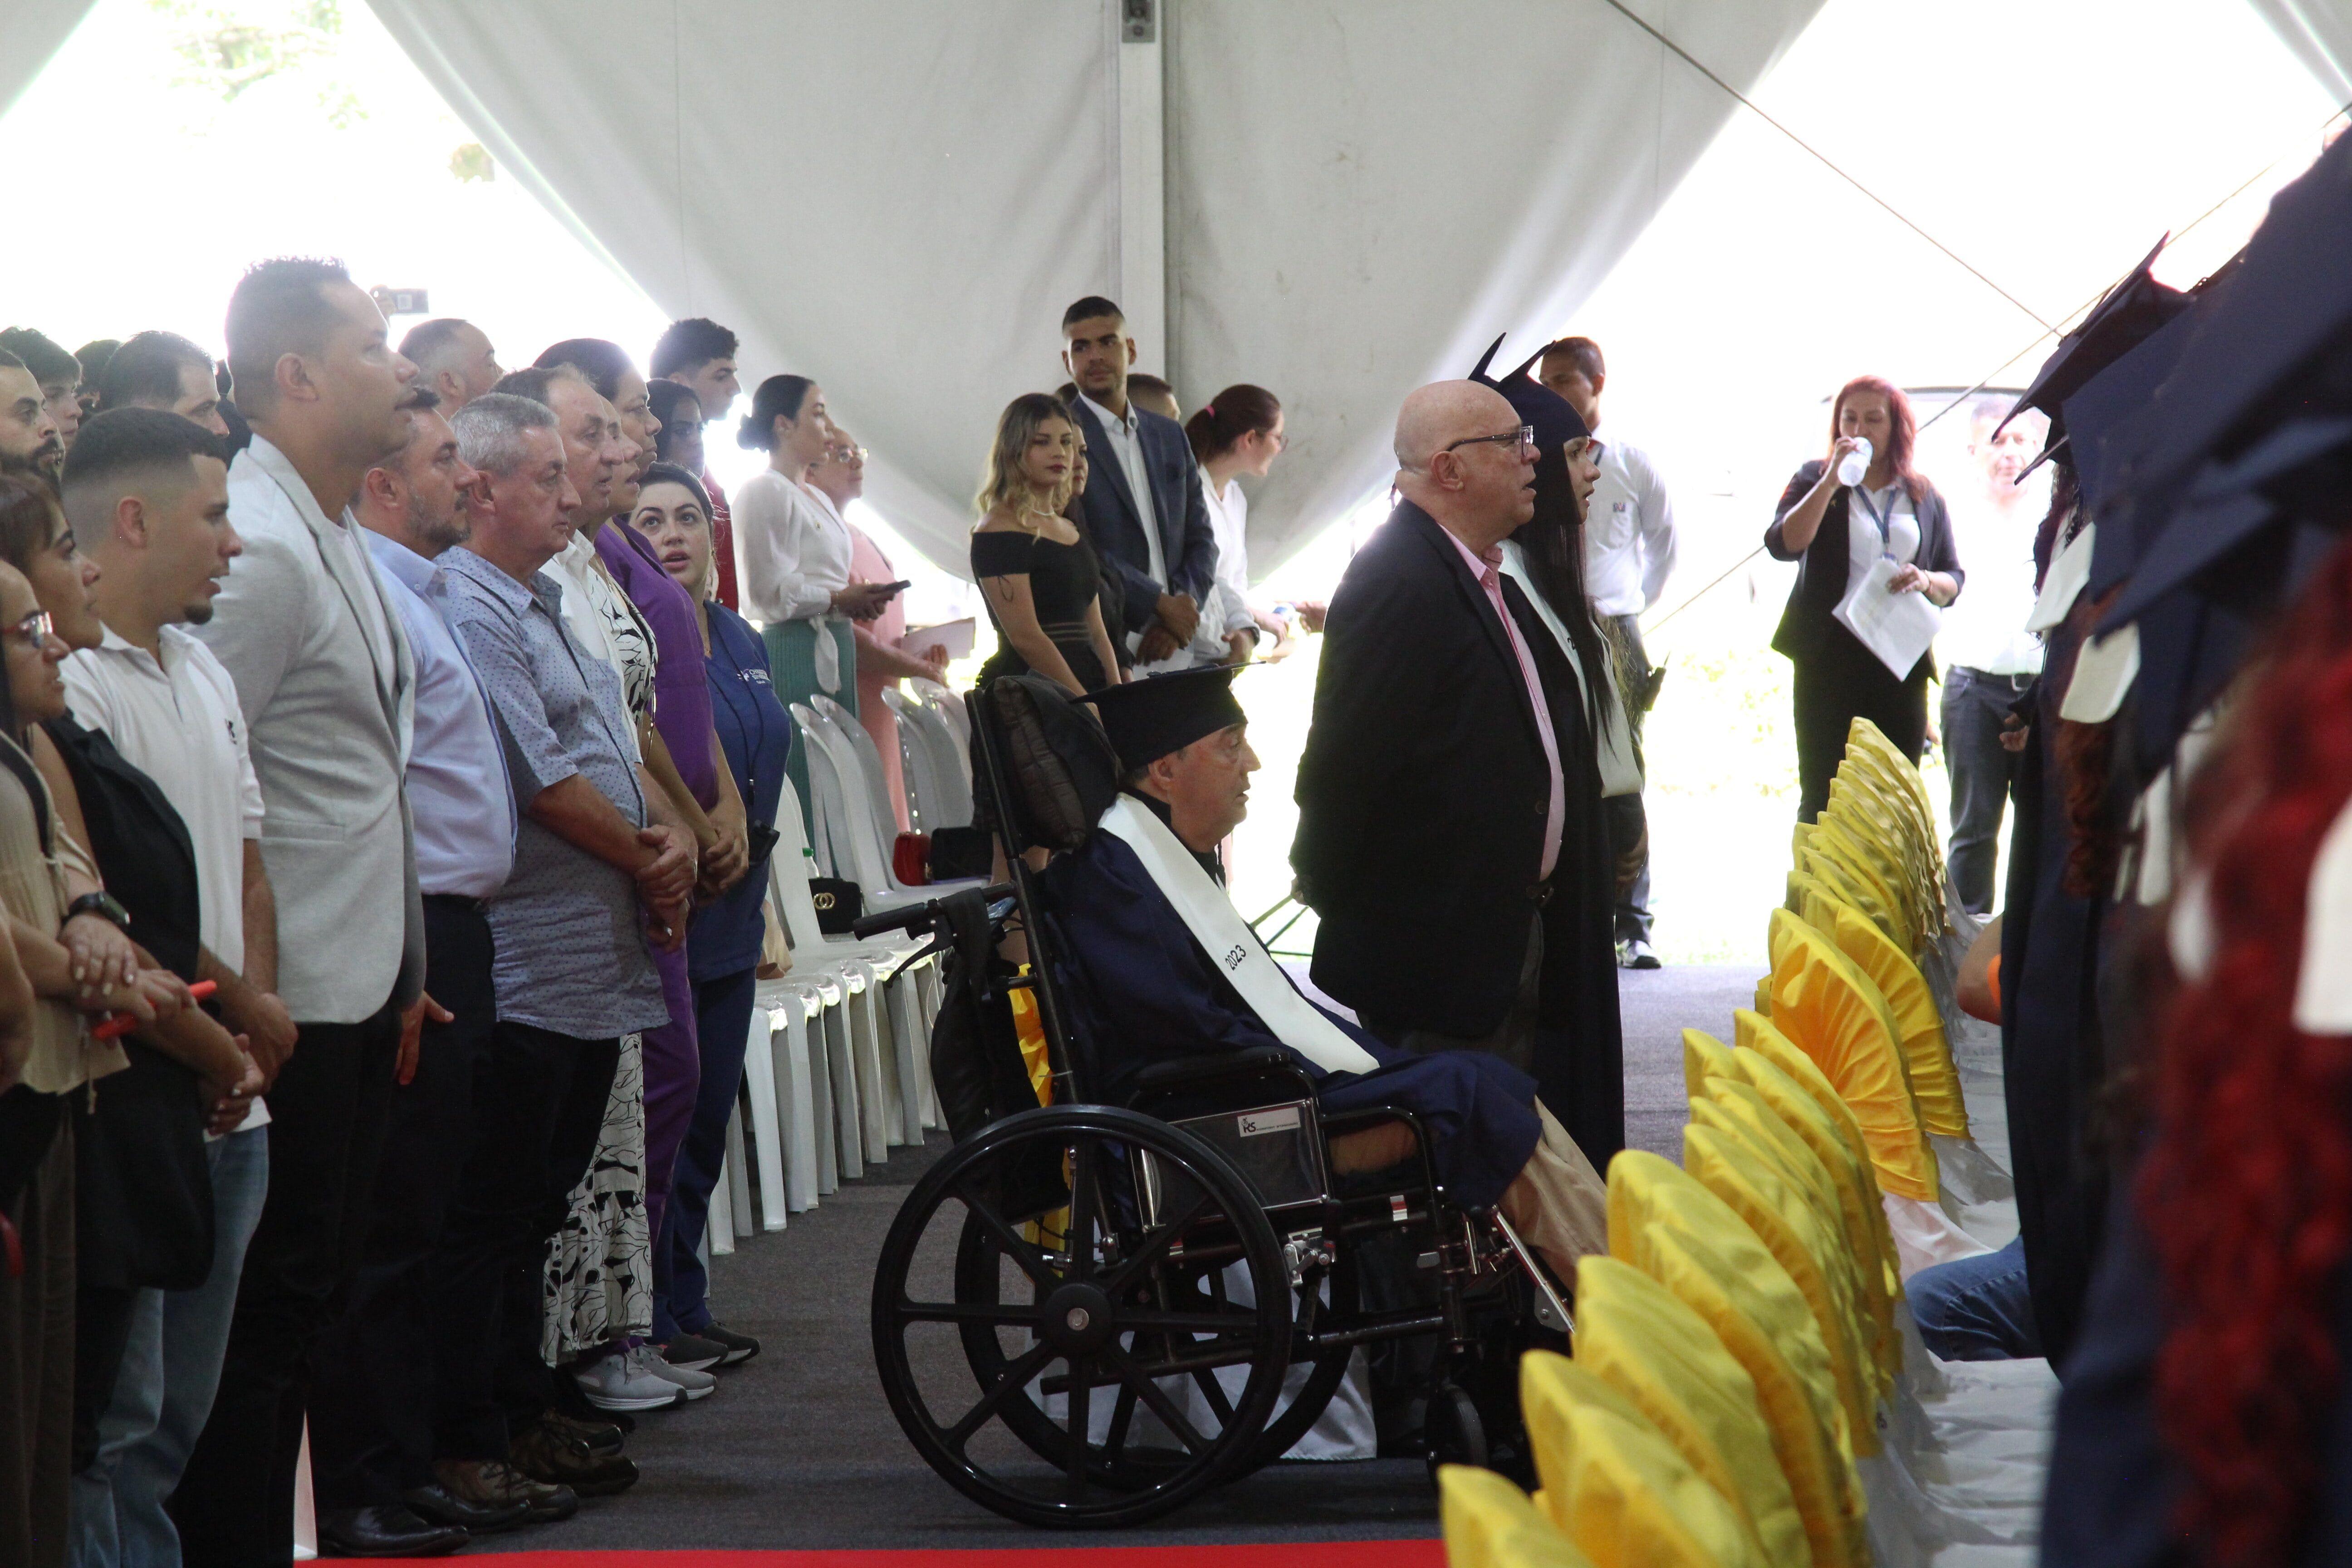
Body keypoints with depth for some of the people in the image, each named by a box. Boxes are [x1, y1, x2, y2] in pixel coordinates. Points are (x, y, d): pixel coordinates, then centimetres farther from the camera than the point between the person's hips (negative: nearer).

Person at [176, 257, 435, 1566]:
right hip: (290, 1002, -9)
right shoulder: (259, 547, -17)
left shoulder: (340, 539, 14)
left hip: (358, 989, 9)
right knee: (269, 1305, -2)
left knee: (311, 1296, 16)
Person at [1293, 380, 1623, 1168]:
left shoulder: (1491, 580, 14)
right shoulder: (1397, 583, -19)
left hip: (1519, 923, 10)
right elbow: (1345, 764, -20)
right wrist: (1332, 892, -12)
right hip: (1436, 946, -10)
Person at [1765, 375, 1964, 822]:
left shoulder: (1924, 497, 15)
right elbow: (1783, 544, -9)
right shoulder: (1815, 480, 9)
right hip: (1831, 656, -2)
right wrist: (1832, 480, -13)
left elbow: (1953, 581, 15)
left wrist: (1926, 581, -8)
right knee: (1823, 797, -5)